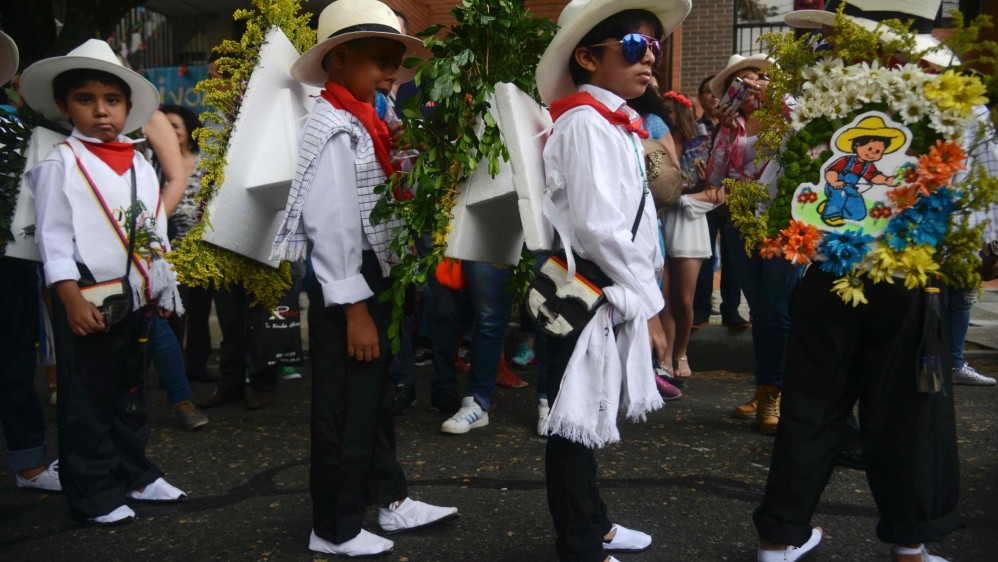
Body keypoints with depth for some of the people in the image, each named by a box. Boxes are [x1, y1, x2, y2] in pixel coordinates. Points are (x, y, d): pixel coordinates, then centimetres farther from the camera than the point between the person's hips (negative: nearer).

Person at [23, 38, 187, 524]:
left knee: (131, 394, 17)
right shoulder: (60, 163, -7)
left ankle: (134, 474, 31)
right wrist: (71, 299, -18)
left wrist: (165, 290, 14)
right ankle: (93, 493, 15)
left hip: (139, 299, 6)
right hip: (90, 301, -6)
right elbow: (53, 236, -12)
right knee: (88, 400, 3)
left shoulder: (140, 165, 10)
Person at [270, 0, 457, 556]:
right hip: (347, 292, -9)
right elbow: (331, 223, -21)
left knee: (378, 400, 19)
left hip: (373, 284, 9)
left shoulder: (363, 124, 12)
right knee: (345, 409, 2)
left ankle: (392, 500, 34)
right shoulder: (334, 128, -16)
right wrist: (354, 309, -20)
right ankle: (335, 529, 17)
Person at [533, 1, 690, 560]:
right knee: (576, 422, 1)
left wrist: (647, 295, 11)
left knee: (589, 419, 20)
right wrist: (648, 305, -15)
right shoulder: (586, 122, -16)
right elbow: (598, 227, -23)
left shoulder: (619, 125, 15)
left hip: (609, 295, 10)